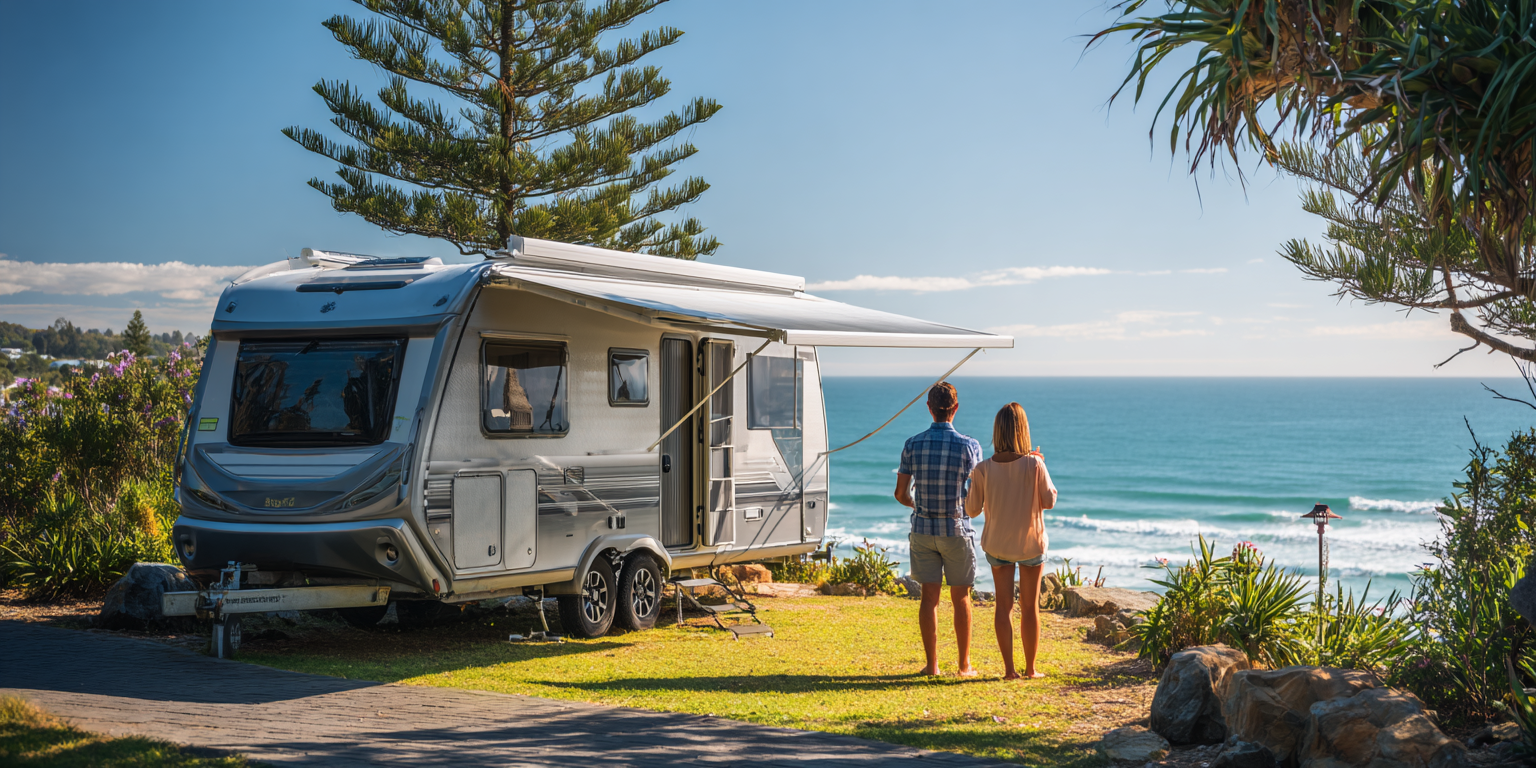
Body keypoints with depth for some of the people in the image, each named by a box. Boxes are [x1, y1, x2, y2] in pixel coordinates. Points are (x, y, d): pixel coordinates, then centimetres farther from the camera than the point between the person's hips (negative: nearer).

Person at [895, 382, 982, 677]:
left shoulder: (913, 444, -5)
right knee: (961, 598, 8)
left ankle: (932, 664, 6)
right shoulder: (968, 445, -12)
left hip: (923, 530, 2)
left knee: (929, 597, 6)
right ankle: (965, 664, 13)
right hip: (956, 530, -2)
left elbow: (901, 493, 2)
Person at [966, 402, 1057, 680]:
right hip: (1030, 543, -1)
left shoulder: (984, 469, -13)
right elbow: (1049, 501, -7)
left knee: (1004, 605, 9)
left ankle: (1009, 668, 7)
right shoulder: (1034, 465, -19)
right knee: (1030, 607, 11)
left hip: (997, 544, 1)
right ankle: (1030, 668, 18)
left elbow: (972, 509, -6)